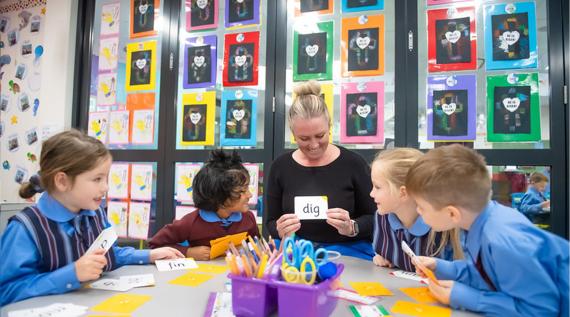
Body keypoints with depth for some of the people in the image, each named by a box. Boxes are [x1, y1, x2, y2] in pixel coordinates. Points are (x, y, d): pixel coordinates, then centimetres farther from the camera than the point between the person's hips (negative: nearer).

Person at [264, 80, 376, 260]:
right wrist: (281, 231, -15)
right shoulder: (280, 167, 1)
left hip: (348, 253, -1)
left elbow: (375, 219, 0)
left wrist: (352, 228, -19)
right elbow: (270, 223, 6)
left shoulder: (353, 164, -6)